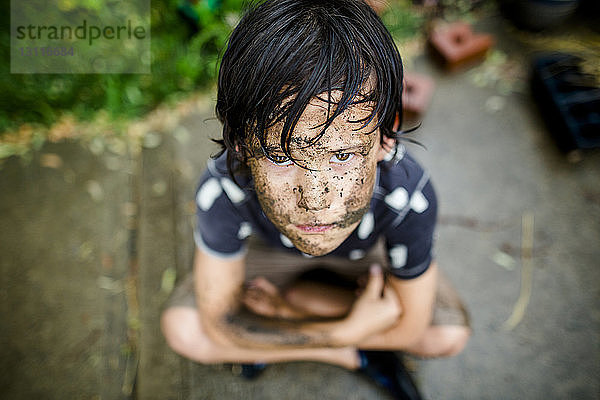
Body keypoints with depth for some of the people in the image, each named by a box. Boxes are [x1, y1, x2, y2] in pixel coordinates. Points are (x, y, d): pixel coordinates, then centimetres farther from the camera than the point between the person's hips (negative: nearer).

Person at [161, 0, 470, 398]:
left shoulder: (409, 195, -39)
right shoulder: (222, 188, -38)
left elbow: (408, 327, -23)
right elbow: (220, 323, -25)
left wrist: (287, 303, -24)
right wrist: (348, 331, -30)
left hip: (365, 256, 0)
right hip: (272, 249, 1)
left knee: (450, 334, -16)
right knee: (182, 328, -18)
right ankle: (354, 357, -3)